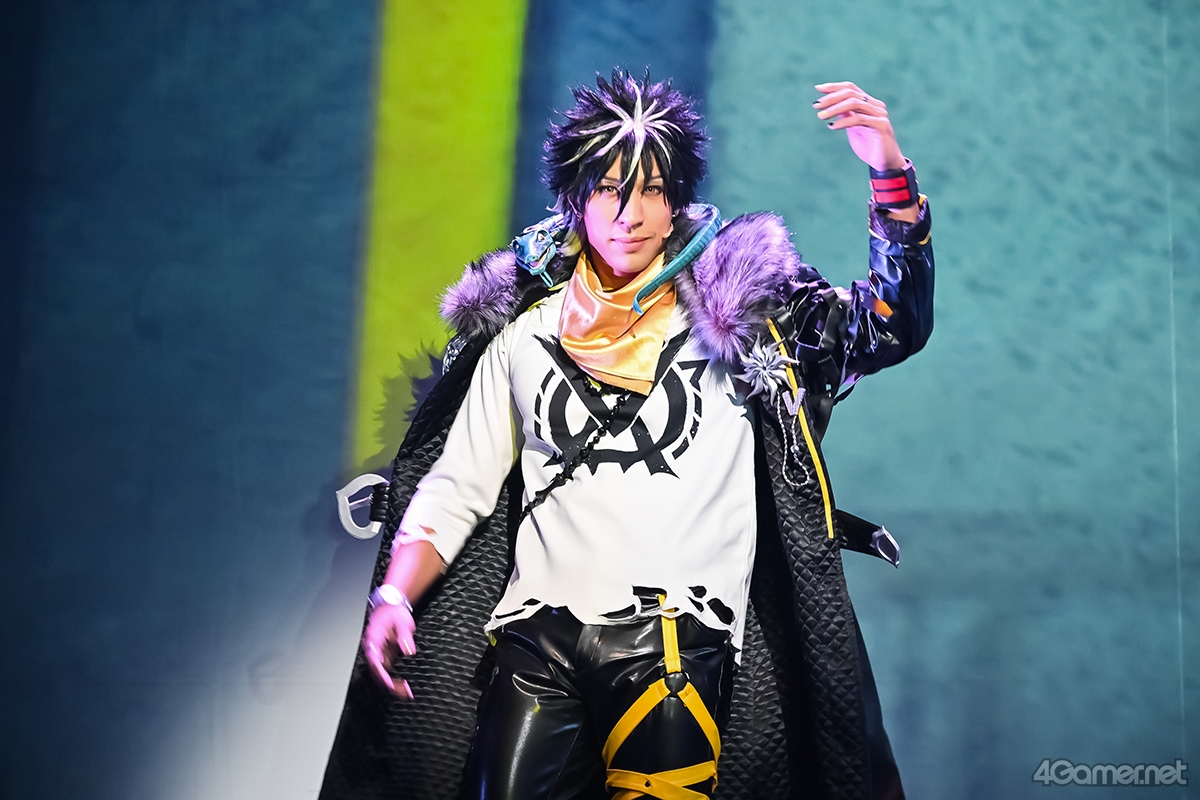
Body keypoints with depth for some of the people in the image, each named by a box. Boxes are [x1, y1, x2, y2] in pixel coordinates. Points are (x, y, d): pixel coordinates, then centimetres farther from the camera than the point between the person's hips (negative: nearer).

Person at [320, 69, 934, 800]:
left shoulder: (733, 311, 7)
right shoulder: (523, 333, 13)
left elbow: (891, 327, -2)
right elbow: (457, 488, 13)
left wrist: (890, 170, -14)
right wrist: (393, 595, -2)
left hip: (679, 645, -2)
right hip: (538, 638, 2)